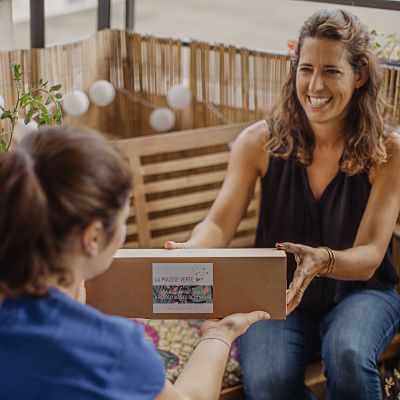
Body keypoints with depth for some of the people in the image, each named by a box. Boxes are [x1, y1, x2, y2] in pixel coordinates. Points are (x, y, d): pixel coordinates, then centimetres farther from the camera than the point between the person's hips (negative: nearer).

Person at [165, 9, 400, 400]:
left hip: (359, 291, 0)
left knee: (348, 355, -35)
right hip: (276, 294, 1)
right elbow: (218, 224, -10)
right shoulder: (260, 142, -6)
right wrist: (187, 253, -34)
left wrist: (323, 260, -38)